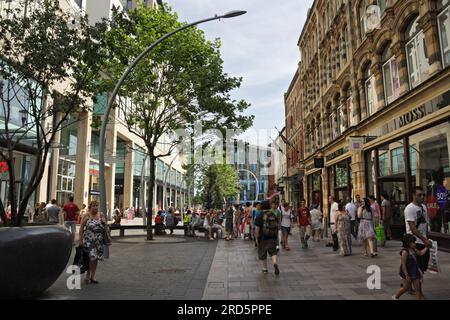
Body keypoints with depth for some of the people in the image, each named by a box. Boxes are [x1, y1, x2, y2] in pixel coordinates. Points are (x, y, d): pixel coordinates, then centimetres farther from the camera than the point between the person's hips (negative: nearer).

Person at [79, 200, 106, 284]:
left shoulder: (101, 216, 8)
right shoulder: (87, 216, -3)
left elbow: (105, 227, 17)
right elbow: (81, 228, -4)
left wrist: (104, 223, -4)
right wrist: (81, 239, -8)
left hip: (98, 241, 4)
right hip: (88, 241, -4)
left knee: (96, 258, 9)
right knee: (92, 257, -11)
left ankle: (92, 276, 21)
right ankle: (88, 275, 7)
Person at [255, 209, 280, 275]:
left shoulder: (259, 217, -10)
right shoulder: (274, 216, 4)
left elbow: (257, 229, -13)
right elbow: (278, 227, 8)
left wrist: (256, 238, -4)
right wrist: (277, 238, 17)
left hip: (263, 238, -3)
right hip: (273, 238, 3)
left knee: (262, 254, 12)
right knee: (273, 252, 9)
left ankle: (265, 268, 21)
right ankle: (275, 263, -17)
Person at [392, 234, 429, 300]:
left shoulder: (414, 249, 2)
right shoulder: (405, 252, -24)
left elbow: (421, 253, 25)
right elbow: (403, 264, -23)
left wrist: (426, 247, 18)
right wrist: (407, 275, -22)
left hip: (415, 272, 7)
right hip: (408, 273, -7)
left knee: (418, 288, 7)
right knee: (406, 287, 8)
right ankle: (396, 297, 30)